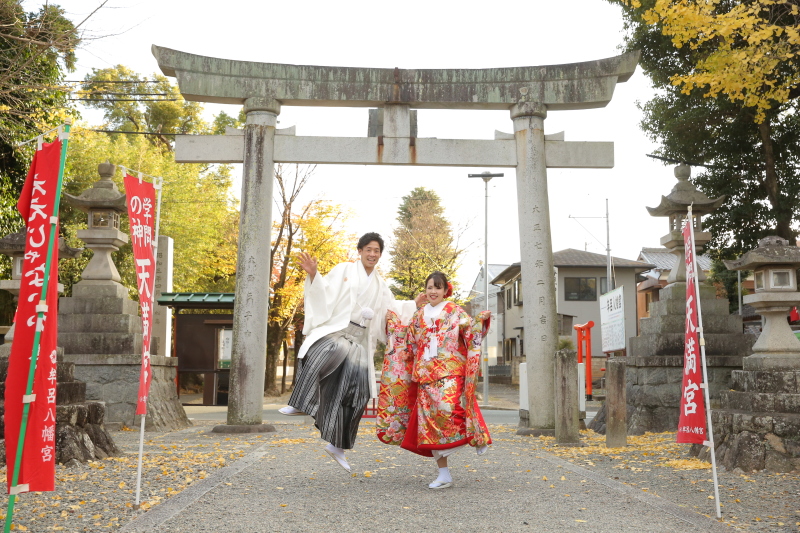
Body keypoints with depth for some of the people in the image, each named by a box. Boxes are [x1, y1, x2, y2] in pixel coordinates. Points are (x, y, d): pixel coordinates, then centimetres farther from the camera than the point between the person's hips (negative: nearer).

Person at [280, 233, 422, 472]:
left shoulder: (380, 284, 22)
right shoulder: (344, 270, 6)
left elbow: (392, 307, 31)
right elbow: (325, 291, -2)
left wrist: (414, 305, 22)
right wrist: (313, 275, -18)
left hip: (360, 340, 5)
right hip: (336, 328, -4)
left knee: (356, 389, -4)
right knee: (324, 354, -39)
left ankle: (336, 444, 5)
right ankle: (299, 404, -39)